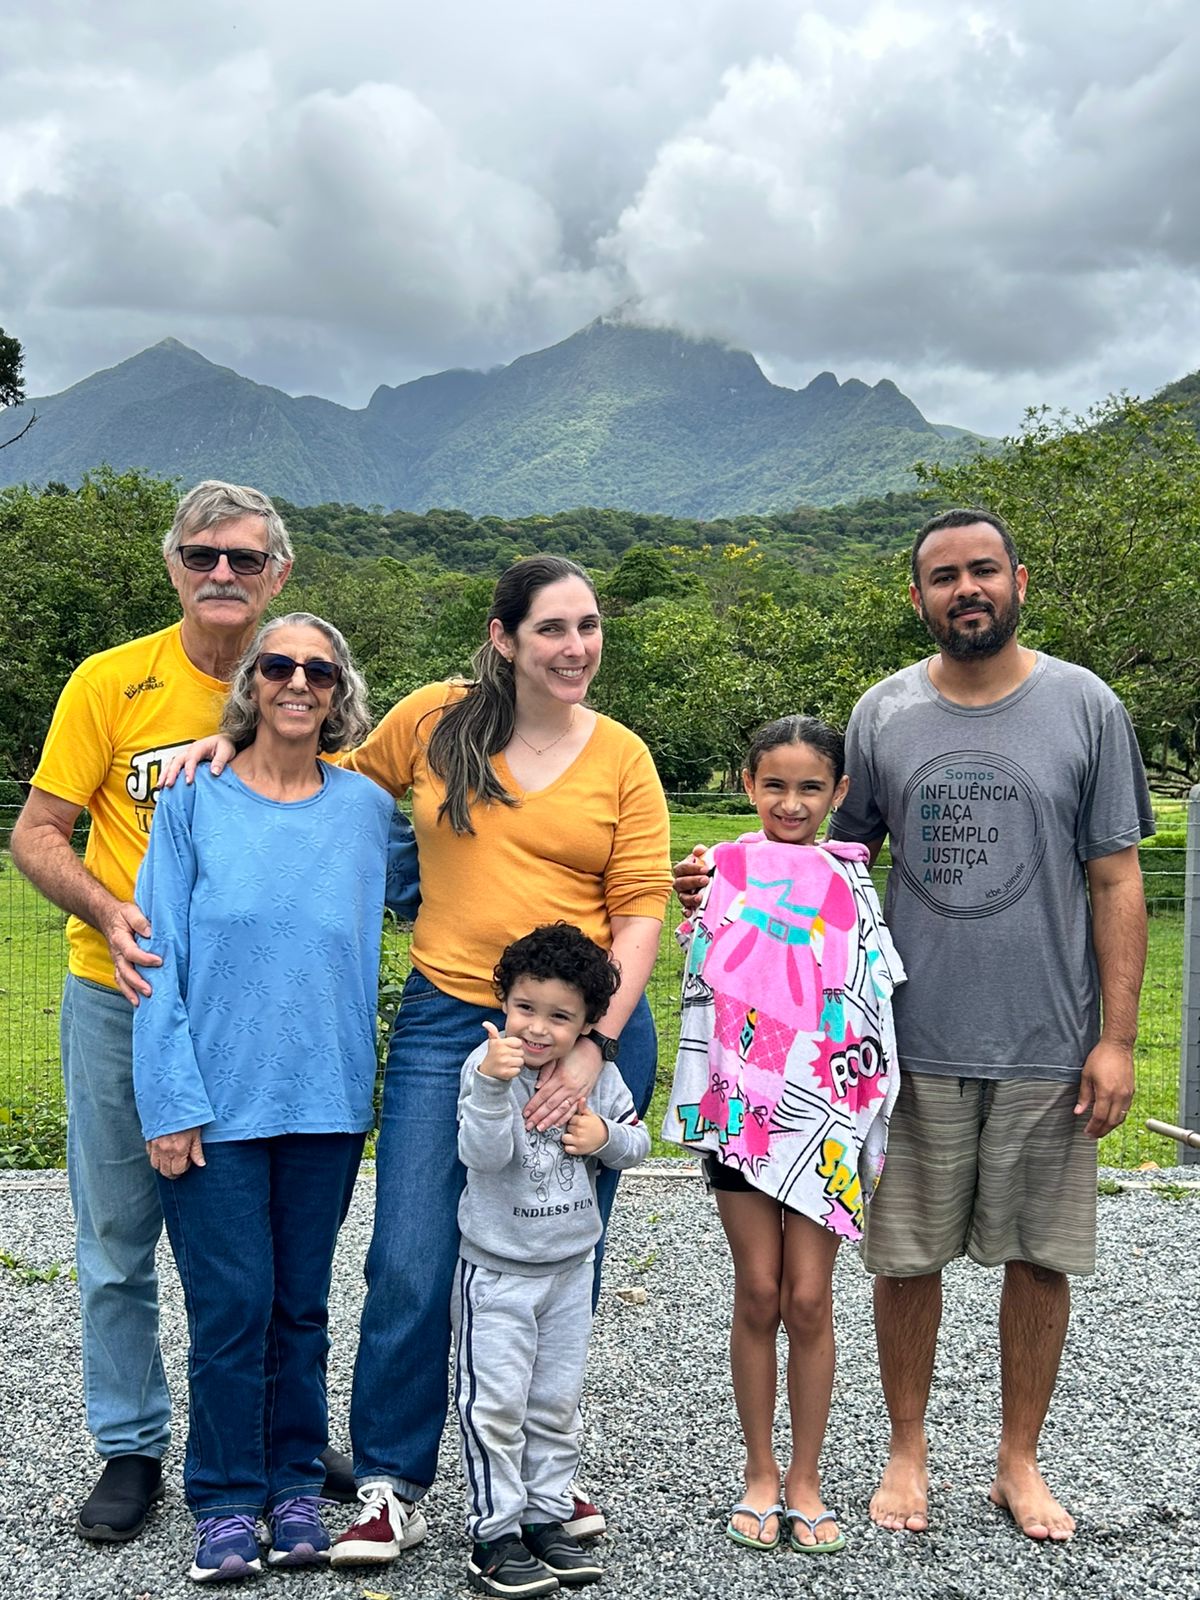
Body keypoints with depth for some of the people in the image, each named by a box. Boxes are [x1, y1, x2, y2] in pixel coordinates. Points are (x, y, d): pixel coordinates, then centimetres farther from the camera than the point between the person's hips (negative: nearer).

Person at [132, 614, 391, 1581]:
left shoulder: (368, 808, 5)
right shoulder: (195, 802, -1)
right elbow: (159, 958, -4)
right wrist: (172, 1102, -10)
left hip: (327, 1097, 2)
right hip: (218, 1099, -2)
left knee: (302, 1303, 11)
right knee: (231, 1302, 0)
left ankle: (295, 1486, 26)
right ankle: (226, 1500, 17)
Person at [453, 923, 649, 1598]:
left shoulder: (600, 1075, -4)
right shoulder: (487, 1066, -17)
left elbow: (637, 1140, 9)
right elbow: (484, 1154, -28)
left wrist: (607, 1136, -13)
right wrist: (493, 1085, -43)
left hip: (571, 1266, 4)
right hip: (497, 1270, -4)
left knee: (557, 1403, 14)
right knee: (496, 1405, 0)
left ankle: (547, 1517, 28)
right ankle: (495, 1535, 12)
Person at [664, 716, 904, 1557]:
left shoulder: (852, 884, 3)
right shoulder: (726, 872, 3)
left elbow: (875, 1002, 5)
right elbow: (705, 990, 5)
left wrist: (868, 1118, 1)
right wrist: (702, 1102, 0)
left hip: (824, 1115, 0)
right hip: (743, 1106, 0)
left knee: (809, 1298, 2)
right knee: (759, 1293, 5)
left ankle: (806, 1479, 17)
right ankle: (760, 1474, 21)